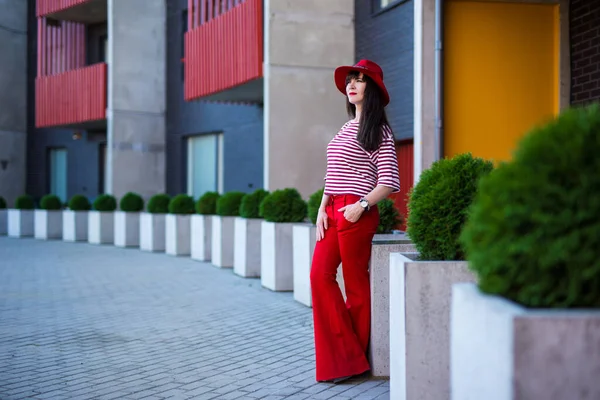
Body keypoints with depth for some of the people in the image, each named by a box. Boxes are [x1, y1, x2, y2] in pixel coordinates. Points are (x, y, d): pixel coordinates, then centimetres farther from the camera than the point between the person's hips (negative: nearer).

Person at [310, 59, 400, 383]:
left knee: (356, 283, 0)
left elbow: (390, 183, -9)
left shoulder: (378, 131, -3)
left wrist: (361, 206, -19)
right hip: (334, 211, 8)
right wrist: (322, 208, 7)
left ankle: (353, 360, 12)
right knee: (320, 275, 0)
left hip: (357, 214, -8)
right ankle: (342, 355, 8)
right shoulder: (347, 128, 18)